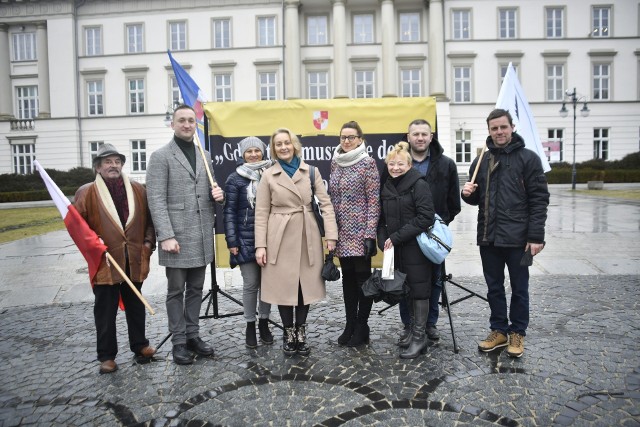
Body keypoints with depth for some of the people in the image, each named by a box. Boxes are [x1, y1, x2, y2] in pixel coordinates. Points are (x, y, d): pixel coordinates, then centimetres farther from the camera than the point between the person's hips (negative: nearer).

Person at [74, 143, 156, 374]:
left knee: (136, 306, 15)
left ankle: (140, 345, 30)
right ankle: (106, 355, 18)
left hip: (134, 261, 3)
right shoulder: (86, 192, -1)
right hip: (105, 263, -3)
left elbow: (149, 219, 11)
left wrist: (148, 241, 0)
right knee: (105, 312, 5)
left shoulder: (138, 190, 7)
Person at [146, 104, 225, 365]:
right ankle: (179, 341, 16)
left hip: (202, 236, 5)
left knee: (196, 289, 13)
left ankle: (193, 336, 25)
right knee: (176, 290, 5)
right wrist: (166, 236, -18)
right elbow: (156, 200, -10)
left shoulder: (205, 155, 14)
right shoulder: (161, 156, -3)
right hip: (177, 236, -5)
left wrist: (217, 194, -1)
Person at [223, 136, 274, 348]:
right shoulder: (235, 179, 0)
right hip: (246, 239, -2)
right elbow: (229, 212, -2)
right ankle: (250, 325, 18)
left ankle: (264, 323, 24)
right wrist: (231, 241, -8)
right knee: (250, 284, 2)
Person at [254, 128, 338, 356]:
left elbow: (326, 204, 1)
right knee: (284, 286, 5)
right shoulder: (268, 176, 1)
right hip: (280, 237, -1)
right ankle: (288, 333, 24)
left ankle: (301, 332, 25)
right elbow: (261, 213, 0)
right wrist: (260, 245, -6)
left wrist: (331, 235, -8)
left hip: (307, 237, 1)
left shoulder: (311, 172, 4)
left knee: (306, 285, 7)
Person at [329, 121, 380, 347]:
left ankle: (362, 328, 17)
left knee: (363, 278, 5)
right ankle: (350, 325, 24)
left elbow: (373, 200, -10)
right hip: (341, 232, 6)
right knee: (347, 279, 12)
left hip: (360, 231, -5)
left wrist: (370, 234, -15)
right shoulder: (335, 163, 10)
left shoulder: (367, 163, -6)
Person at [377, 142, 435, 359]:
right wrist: (383, 241, -2)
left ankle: (419, 336, 12)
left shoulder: (418, 184, -9)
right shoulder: (386, 187, 10)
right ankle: (413, 329, 26)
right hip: (396, 249, 6)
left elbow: (426, 217, -17)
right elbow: (383, 219, 15)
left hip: (416, 247, -6)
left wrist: (396, 237, -17)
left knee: (419, 290, 2)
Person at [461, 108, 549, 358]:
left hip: (517, 238, -4)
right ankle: (499, 330, 27)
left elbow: (539, 199, -7)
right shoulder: (481, 162, 11)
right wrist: (468, 194, -6)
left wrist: (536, 237, -13)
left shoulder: (528, 158, -3)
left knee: (519, 289, 9)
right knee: (494, 288, 13)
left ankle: (517, 333, 24)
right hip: (488, 237, 4)